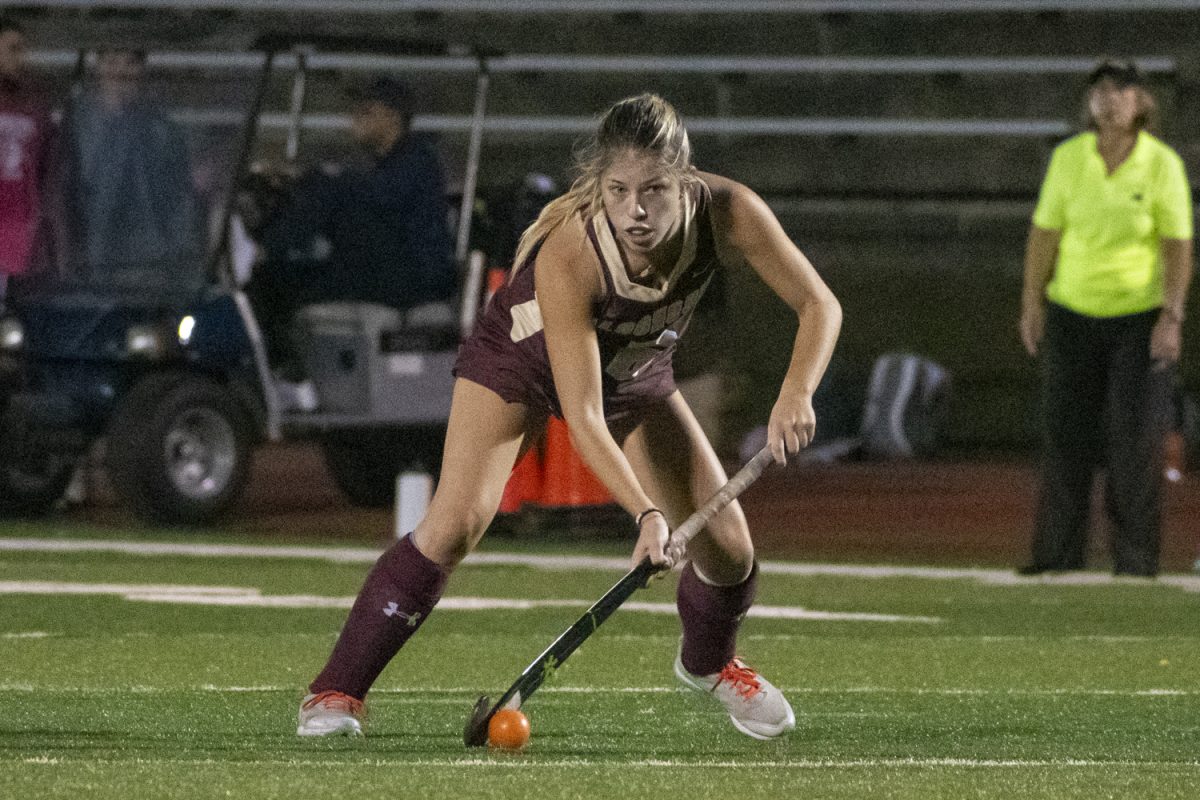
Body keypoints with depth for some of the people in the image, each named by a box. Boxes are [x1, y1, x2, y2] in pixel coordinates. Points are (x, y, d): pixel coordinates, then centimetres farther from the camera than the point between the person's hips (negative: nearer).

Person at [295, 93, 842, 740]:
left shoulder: (727, 213, -32)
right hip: (520, 359, -4)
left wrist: (797, 391, -40)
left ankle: (707, 662, 33)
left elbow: (819, 305, -21)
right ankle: (338, 691, -12)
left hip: (635, 374, 4)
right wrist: (646, 513, -49)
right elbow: (582, 415, -38)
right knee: (456, 521, -23)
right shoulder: (567, 252, -41)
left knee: (728, 548, -1)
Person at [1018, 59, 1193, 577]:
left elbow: (1178, 245, -7)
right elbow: (1045, 233, 5)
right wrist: (1032, 304, 1)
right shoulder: (1068, 158, 1)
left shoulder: (1163, 164, -6)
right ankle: (1059, 552, 10)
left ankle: (1136, 556, -1)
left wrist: (1172, 316, -14)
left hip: (1141, 317, -2)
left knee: (1136, 437, -6)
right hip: (1072, 315, 2)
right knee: (1065, 435, 3)